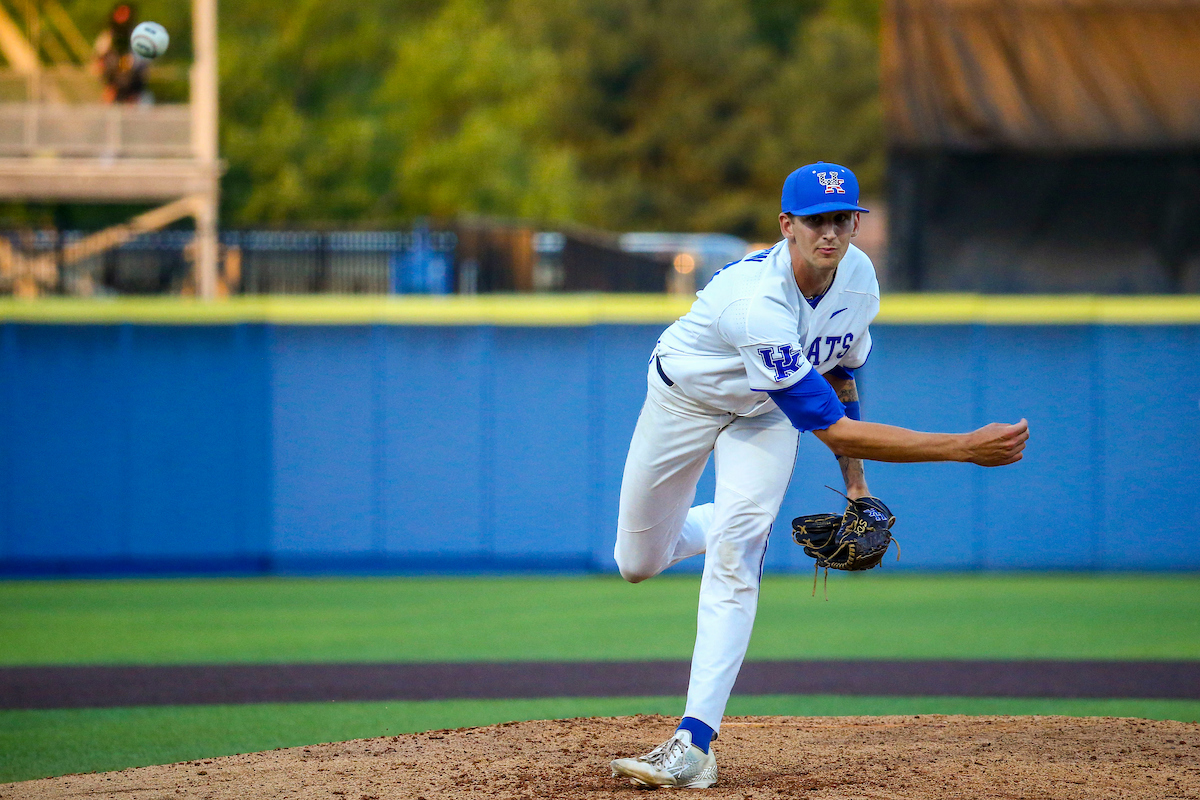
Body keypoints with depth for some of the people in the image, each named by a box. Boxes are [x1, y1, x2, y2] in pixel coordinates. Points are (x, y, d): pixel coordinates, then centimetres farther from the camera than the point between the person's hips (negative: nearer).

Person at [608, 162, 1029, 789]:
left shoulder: (858, 277, -20)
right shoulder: (758, 304, -42)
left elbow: (840, 372, 3)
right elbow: (833, 429, -42)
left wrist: (856, 486, -2)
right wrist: (966, 448, -46)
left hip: (767, 411, 3)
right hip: (685, 400, -3)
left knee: (734, 553, -18)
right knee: (637, 564, 8)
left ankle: (695, 742, -23)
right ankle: (723, 524, 43)